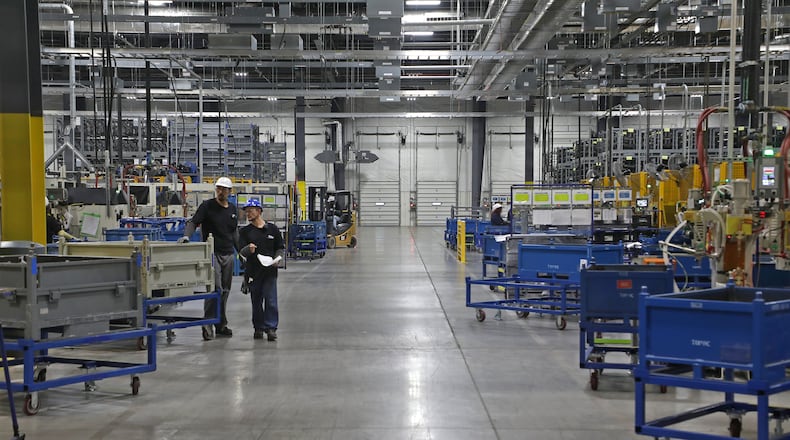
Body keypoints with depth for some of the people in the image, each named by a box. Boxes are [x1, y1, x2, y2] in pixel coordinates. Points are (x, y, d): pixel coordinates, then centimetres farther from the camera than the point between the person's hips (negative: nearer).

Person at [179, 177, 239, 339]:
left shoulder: (232, 209, 14)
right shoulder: (207, 206, -3)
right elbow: (193, 222, -9)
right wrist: (187, 235, -28)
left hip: (228, 254, 6)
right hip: (212, 253, -6)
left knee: (225, 290, 9)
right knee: (216, 289, -15)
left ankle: (221, 325, 17)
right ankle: (207, 323, -10)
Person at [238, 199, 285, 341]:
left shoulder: (272, 229, 5)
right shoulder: (245, 231, 6)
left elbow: (281, 248, 12)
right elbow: (241, 252, -2)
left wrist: (277, 258, -7)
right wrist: (249, 249, -24)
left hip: (270, 271, -1)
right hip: (253, 272, 1)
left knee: (270, 300, -6)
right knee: (256, 301, 7)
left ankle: (271, 328, -2)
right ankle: (258, 328, 17)